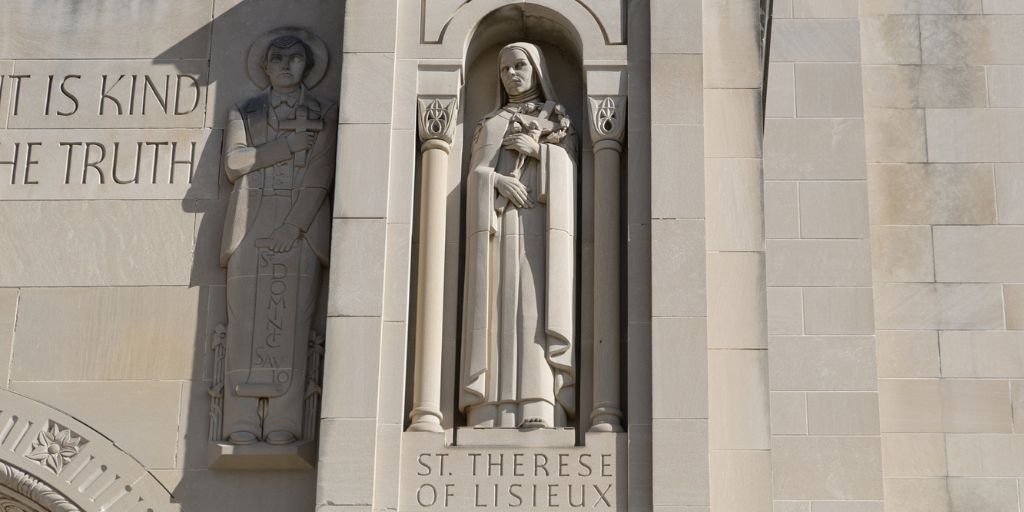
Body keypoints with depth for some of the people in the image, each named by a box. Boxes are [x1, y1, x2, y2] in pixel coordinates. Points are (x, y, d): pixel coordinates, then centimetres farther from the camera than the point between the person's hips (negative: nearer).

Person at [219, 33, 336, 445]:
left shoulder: (324, 114, 14)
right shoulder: (244, 113, 20)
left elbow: (321, 173, 1)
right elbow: (233, 163, 4)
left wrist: (294, 223, -12)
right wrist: (287, 145, -5)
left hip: (301, 225, -1)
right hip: (252, 226, 1)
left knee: (291, 320, -11)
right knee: (248, 321, -8)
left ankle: (282, 424, -14)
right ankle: (244, 424, -12)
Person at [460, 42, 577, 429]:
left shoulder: (558, 120, 20)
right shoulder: (490, 124, 26)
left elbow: (572, 169, 8)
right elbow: (474, 173, 12)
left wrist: (539, 150, -7)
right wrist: (497, 180, -9)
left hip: (539, 226, -2)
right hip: (498, 224, 2)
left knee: (536, 306, -18)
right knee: (499, 309, -13)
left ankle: (540, 409, -28)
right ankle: (494, 412, -21)